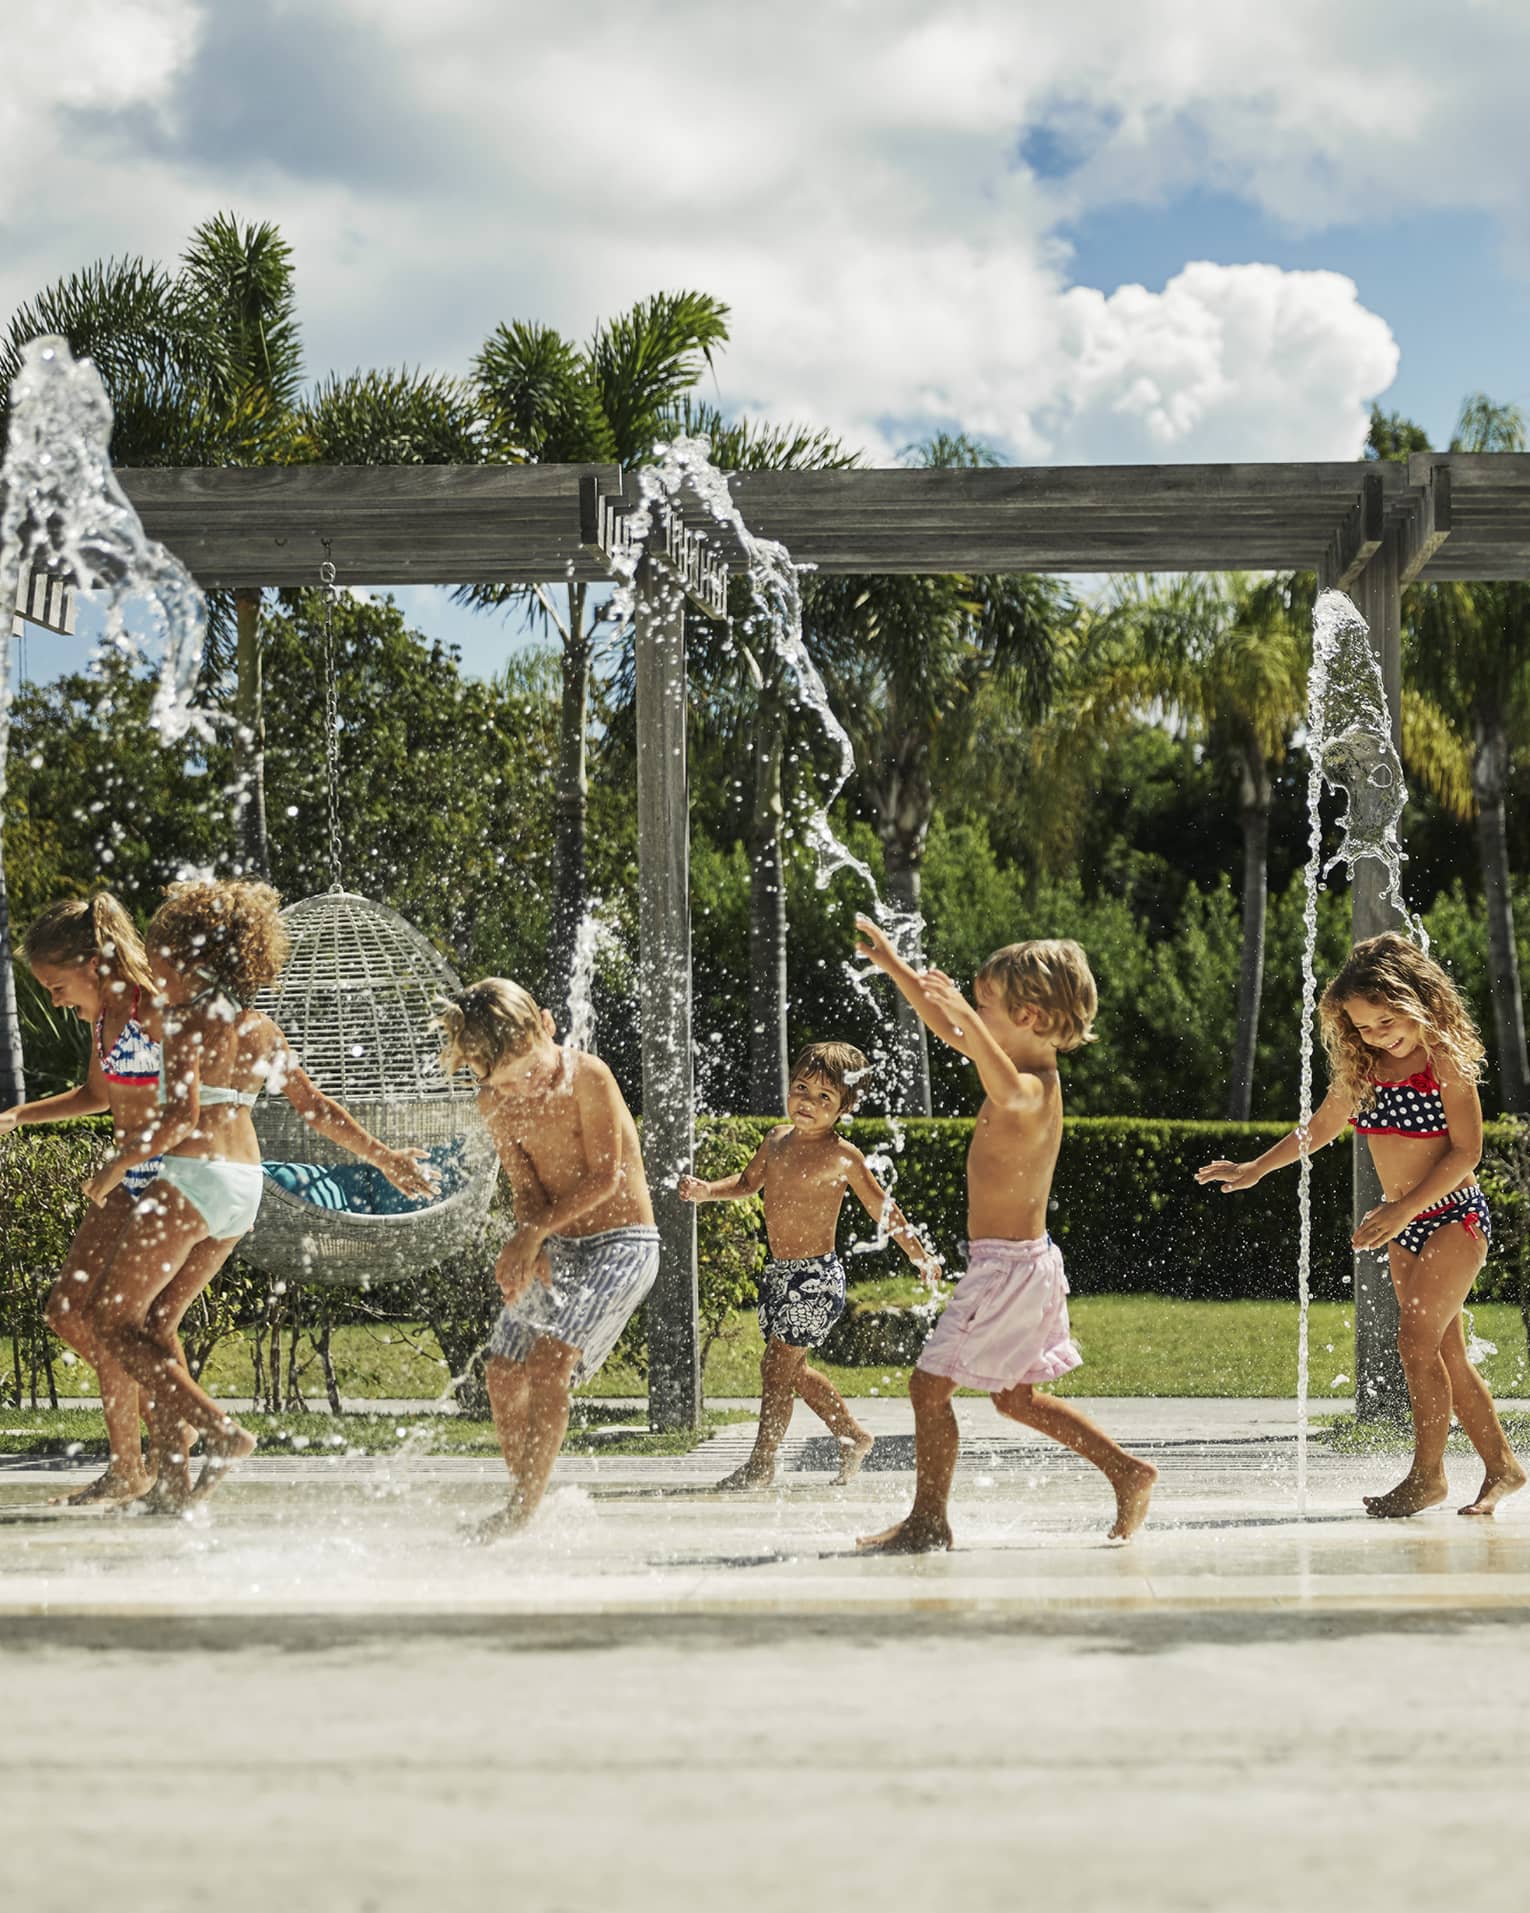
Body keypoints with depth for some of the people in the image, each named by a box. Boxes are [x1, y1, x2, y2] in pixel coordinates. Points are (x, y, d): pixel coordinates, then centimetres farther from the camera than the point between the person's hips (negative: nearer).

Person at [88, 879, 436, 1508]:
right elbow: (316, 1107, 16)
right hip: (245, 1182, 8)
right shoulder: (259, 1027, 13)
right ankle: (175, 1472, 9)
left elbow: (180, 1118, -21)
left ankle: (218, 1428, -16)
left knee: (115, 1323, -1)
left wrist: (118, 1164, -11)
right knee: (151, 1320, 16)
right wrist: (383, 1156, 24)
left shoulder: (187, 1021, -9)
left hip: (192, 1178, -8)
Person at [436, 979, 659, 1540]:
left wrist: (533, 1232, -20)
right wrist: (530, 1246, -23)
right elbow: (526, 1188, -2)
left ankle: (523, 1506, -15)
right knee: (503, 1372, 3)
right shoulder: (495, 1104, -2)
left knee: (547, 1360, -21)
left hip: (620, 1244, -7)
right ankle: (525, 1501, 18)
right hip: (555, 1248, 7)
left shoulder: (588, 1076, -19)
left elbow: (603, 1176, -18)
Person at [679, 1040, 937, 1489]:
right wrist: (707, 1191, 4)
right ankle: (852, 1435, 33)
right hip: (778, 1271, 7)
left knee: (777, 1368, -6)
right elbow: (747, 1182, 22)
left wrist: (920, 1255, 4)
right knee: (793, 1369, 16)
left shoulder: (843, 1156, -10)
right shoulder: (777, 1140, 7)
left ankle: (762, 1464, 4)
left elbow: (882, 1208, 0)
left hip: (816, 1276, -7)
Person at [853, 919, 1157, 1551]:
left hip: (1007, 1265, -10)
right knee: (1016, 1397, 20)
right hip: (1028, 1261, 10)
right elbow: (947, 1028, 20)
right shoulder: (1026, 1071, 8)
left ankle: (928, 1521, 4)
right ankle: (1128, 1472, 20)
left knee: (930, 1383, -3)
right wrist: (889, 961, 20)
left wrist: (968, 1017, -59)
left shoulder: (1032, 1090, -21)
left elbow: (1008, 1093, -48)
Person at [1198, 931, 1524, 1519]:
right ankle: (1501, 1466, 18)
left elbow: (1466, 1150, -17)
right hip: (1402, 1224, 7)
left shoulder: (1445, 1058, -15)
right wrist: (1254, 1169, 17)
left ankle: (1427, 1473, -8)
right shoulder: (1361, 1066, 3)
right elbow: (1322, 1126, 19)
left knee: (1417, 1339, -16)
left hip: (1453, 1216, -7)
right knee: (1445, 1352, 9)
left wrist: (1403, 1208, -23)